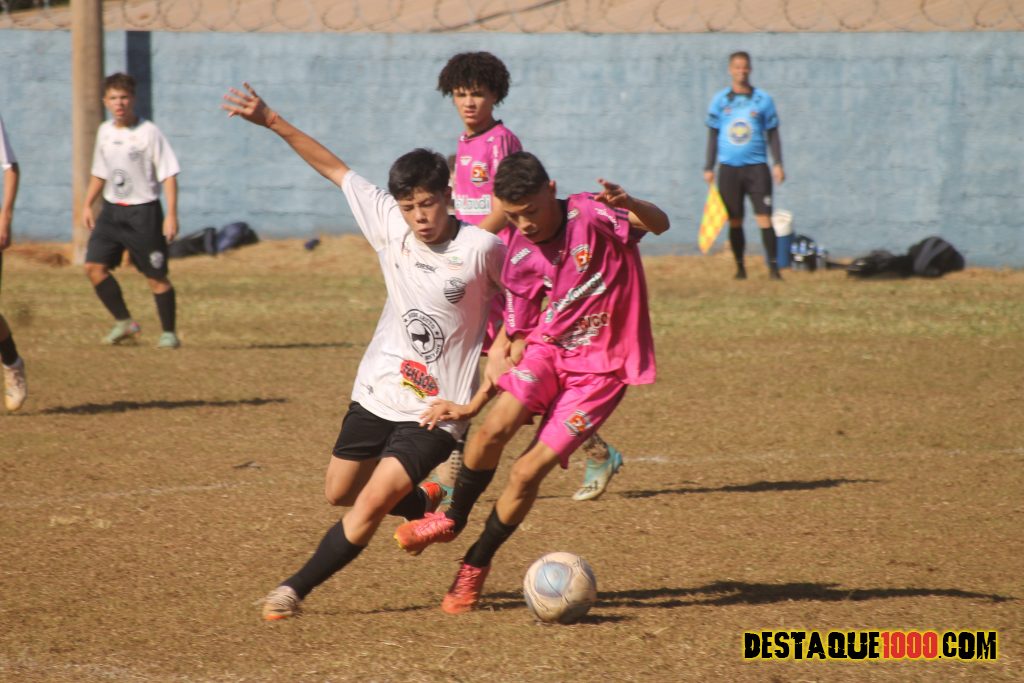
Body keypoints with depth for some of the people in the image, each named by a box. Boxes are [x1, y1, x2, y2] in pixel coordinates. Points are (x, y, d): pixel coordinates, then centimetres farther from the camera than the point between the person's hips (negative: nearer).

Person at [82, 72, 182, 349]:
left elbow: (168, 174, -11)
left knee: (156, 276, -2)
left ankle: (169, 332, 13)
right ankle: (124, 323, 7)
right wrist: (87, 204, 15)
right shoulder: (105, 131, 7)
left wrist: (172, 214, -17)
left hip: (144, 211, -6)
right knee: (94, 266, -6)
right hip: (112, 209, 6)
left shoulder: (149, 132, -11)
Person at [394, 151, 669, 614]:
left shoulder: (589, 216, -15)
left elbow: (659, 225, -30)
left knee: (528, 470, -10)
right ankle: (452, 519, 3)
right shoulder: (520, 258, -4)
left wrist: (629, 206, -50)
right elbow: (518, 335, 6)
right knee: (495, 427, -24)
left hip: (602, 365, -3)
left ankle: (476, 565, 13)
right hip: (548, 348, 3)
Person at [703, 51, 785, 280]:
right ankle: (740, 267, 14)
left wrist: (777, 164, -1)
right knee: (735, 220, 4)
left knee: (764, 216, -9)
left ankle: (773, 266, -9)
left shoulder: (763, 99, 4)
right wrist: (709, 167, 7)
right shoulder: (719, 100, 6)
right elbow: (713, 135, 11)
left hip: (756, 167, -1)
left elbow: (772, 134, 8)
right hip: (729, 168, 1)